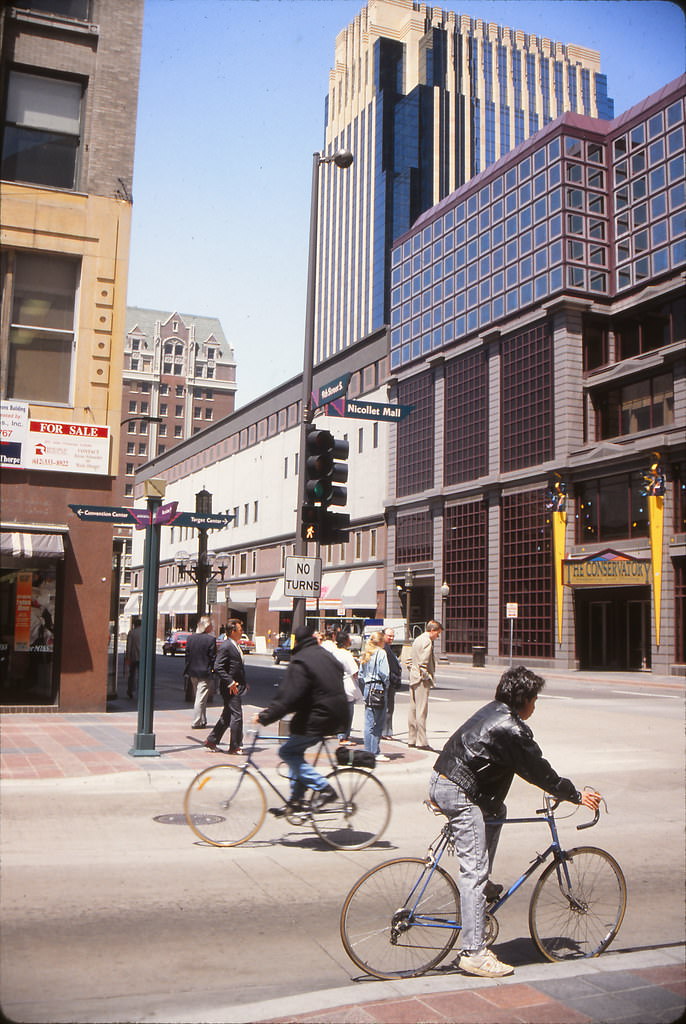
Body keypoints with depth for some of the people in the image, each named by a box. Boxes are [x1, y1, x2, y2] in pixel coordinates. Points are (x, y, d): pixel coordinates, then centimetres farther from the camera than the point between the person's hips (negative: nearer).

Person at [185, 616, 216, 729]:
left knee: (199, 698, 17)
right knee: (201, 698, 1)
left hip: (193, 673, 6)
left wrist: (188, 669, 12)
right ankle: (196, 722, 1)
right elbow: (213, 657, -12)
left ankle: (202, 721, 24)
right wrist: (212, 669, 0)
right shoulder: (211, 639, -14)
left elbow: (187, 655, 6)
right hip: (204, 673, -6)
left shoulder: (191, 638, 2)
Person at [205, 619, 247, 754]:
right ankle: (235, 746, 3)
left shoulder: (235, 646, 16)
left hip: (236, 687, 10)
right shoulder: (226, 647, -15)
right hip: (231, 689, -10)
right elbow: (217, 668, -21)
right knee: (236, 715, -5)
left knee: (227, 717, 15)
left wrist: (243, 683, 18)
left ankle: (211, 740, 24)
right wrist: (230, 682, -23)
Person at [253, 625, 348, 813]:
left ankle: (324, 788, -6)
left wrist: (265, 716, -13)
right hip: (337, 717, 9)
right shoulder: (326, 655, 13)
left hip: (317, 720, -9)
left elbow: (288, 697, -20)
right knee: (294, 751, 18)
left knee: (287, 751, 1)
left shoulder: (300, 661, -14)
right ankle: (296, 800, 20)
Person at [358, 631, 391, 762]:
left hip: (367, 688, 7)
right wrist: (386, 686, -1)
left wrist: (365, 691, 17)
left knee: (368, 723, 11)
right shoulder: (381, 653, -6)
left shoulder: (365, 655, 14)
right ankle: (375, 752, -2)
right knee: (378, 723, -3)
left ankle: (368, 751, 14)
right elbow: (384, 673, -14)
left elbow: (360, 675, 14)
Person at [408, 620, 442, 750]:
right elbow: (423, 662, -21)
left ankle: (411, 739, 19)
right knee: (421, 711, -7)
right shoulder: (427, 642, -14)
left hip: (413, 678, 10)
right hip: (422, 680, -10)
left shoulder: (417, 639, 17)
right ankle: (421, 742, -5)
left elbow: (410, 659, 20)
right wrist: (425, 677, -13)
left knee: (413, 709, 13)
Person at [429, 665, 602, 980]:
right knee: (474, 870, -6)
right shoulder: (512, 729, -14)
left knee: (497, 810, 28)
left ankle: (482, 885, 28)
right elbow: (539, 771, -8)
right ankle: (473, 953, -3)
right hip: (459, 794, -10)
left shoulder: (493, 711, 14)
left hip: (440, 781, 10)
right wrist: (576, 795, 5)